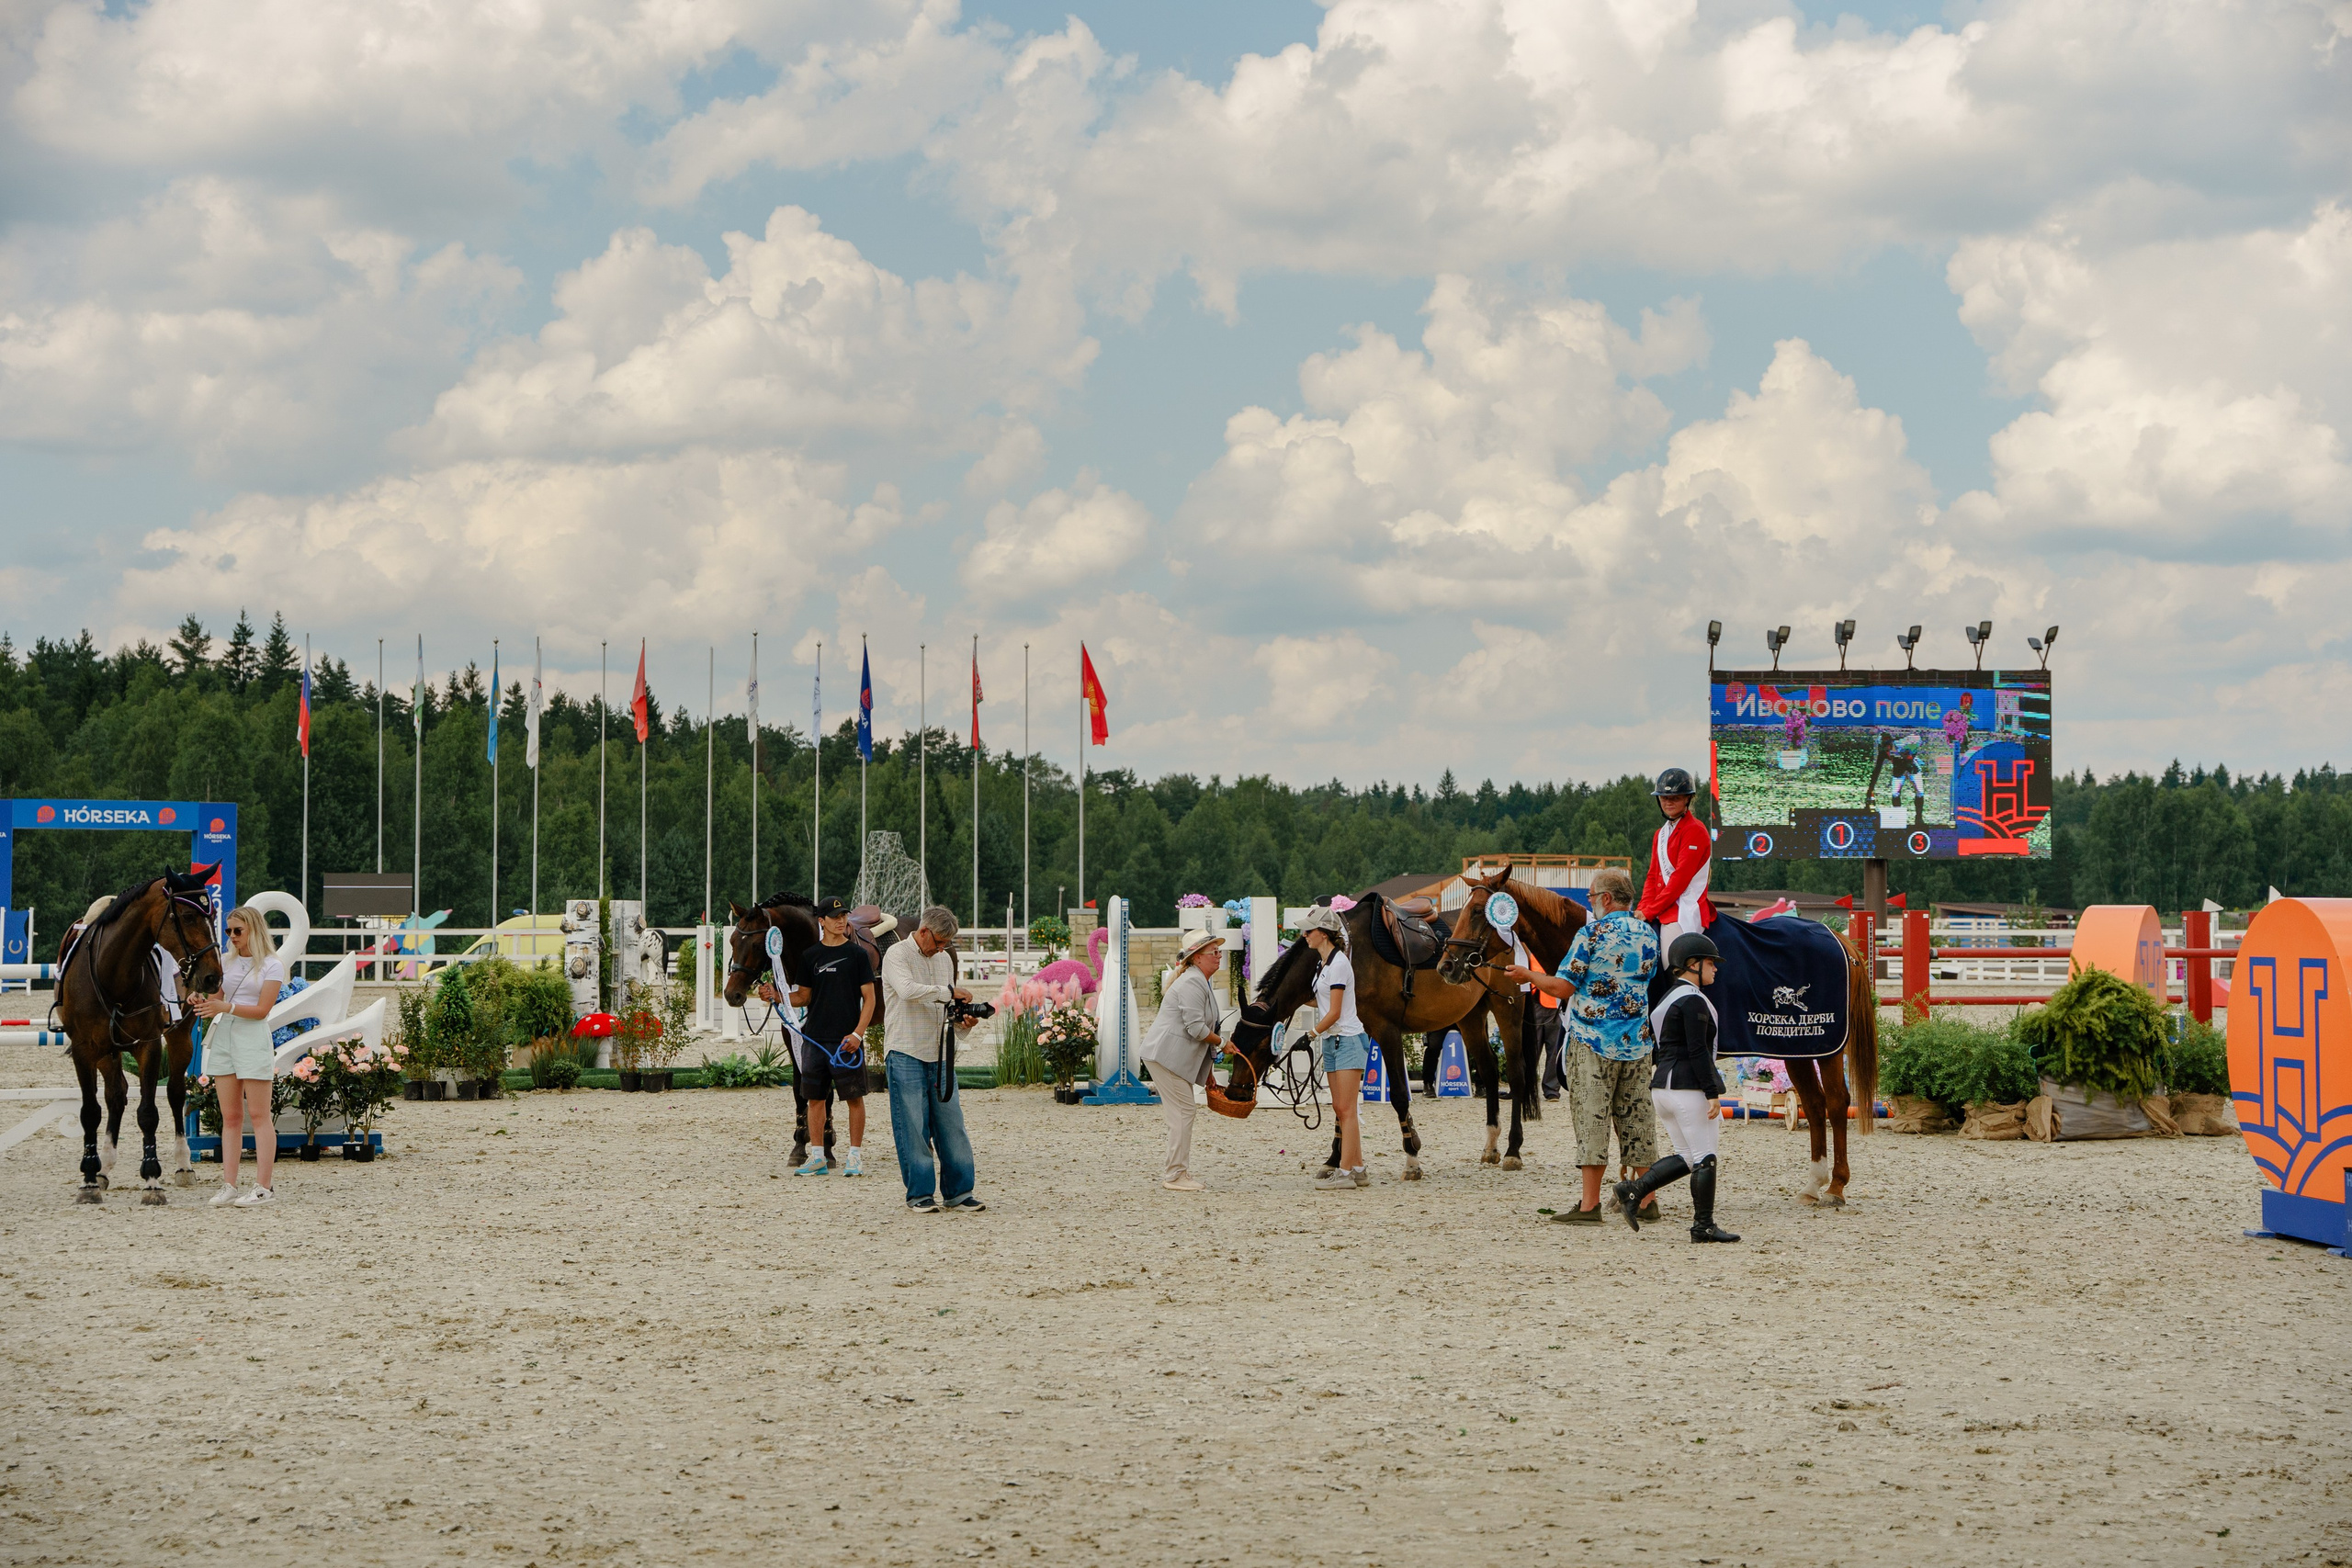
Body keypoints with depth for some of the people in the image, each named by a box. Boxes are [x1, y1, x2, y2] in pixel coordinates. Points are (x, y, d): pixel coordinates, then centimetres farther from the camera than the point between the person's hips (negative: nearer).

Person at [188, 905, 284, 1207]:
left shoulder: (272, 966, -3)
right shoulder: (227, 962, 13)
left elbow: (262, 1010, -11)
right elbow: (217, 998, 14)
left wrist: (226, 1007, -22)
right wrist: (201, 1002, -9)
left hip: (253, 1038, -6)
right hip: (223, 1038, 6)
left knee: (259, 1116, -4)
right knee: (230, 1117, 5)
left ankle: (263, 1187, -4)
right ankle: (228, 1185, 5)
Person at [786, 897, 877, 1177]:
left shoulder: (857, 954, 0)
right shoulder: (811, 956, 8)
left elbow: (869, 998, -1)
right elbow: (803, 997, 13)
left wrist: (857, 1034, -12)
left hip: (846, 1040, -3)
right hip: (815, 1038, 3)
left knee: (854, 1097, -1)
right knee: (815, 1097, 5)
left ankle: (855, 1156, 7)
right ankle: (817, 1157, 11)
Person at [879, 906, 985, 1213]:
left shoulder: (944, 959, 16)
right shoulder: (897, 955, -6)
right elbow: (907, 990, -25)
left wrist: (963, 1023, -1)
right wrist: (949, 991, -21)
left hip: (939, 1054, 6)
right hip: (906, 1054, -6)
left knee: (952, 1126, 4)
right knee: (913, 1129, -3)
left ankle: (958, 1193, 9)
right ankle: (920, 1194, 4)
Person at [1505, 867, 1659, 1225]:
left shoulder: (1592, 933, -11)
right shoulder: (1649, 936, 6)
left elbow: (1563, 987, -12)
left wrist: (1527, 976, 5)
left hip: (1592, 1041, -5)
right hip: (1637, 1044, 5)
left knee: (1591, 1119, -3)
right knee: (1637, 1119, 11)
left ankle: (1589, 1205, -5)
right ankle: (1647, 1199, 13)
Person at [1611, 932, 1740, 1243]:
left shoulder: (1667, 997, 17)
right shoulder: (1693, 1001, -13)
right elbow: (1697, 1051, -19)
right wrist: (1712, 1093, -19)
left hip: (1662, 1086, 10)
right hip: (1688, 1088, -10)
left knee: (1687, 1157, 15)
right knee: (1704, 1158, -1)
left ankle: (1633, 1191, 4)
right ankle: (1703, 1226, 2)